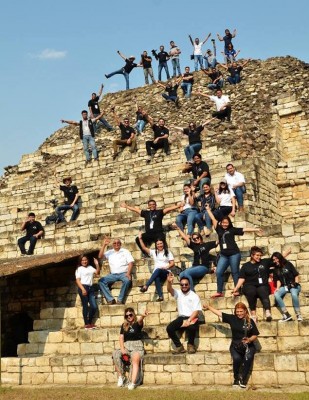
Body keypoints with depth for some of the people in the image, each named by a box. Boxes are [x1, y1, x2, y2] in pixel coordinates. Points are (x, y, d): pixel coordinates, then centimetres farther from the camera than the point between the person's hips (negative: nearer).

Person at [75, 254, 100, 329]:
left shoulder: (90, 267, 20)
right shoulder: (79, 269, 4)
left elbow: (97, 273, 9)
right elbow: (78, 280, -5)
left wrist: (97, 264, -3)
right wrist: (83, 289, -18)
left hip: (90, 288, 5)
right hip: (83, 287, -5)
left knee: (94, 306, 1)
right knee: (85, 306, -3)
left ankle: (90, 322, 17)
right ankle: (86, 324, 3)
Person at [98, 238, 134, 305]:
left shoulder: (125, 251, 10)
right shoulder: (109, 252, 17)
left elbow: (131, 262, 0)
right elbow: (100, 256, 2)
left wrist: (128, 273, -16)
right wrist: (104, 245, -3)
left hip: (123, 273, -3)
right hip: (113, 274, 3)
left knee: (127, 280, -37)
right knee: (101, 281, -21)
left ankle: (120, 300, -31)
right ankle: (110, 299, -26)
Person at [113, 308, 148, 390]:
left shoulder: (137, 324, 2)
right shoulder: (124, 325, 15)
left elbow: (140, 321, -22)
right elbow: (121, 337, 12)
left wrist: (142, 316, -48)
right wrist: (122, 349, -7)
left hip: (137, 347, -4)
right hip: (126, 347, 4)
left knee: (135, 358, -36)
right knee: (115, 354, -27)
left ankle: (133, 382, -42)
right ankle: (121, 377, -15)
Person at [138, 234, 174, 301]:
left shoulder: (168, 252, 13)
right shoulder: (154, 252, 20)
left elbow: (172, 263, 6)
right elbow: (144, 248, 13)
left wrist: (167, 267, -14)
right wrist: (140, 238, 6)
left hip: (166, 272, -2)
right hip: (156, 273, 2)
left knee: (158, 270, -38)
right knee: (157, 278, -37)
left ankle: (146, 286, -50)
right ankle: (160, 296, -46)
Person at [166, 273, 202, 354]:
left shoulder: (194, 296, 1)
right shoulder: (178, 293, 9)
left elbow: (196, 311, -7)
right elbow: (170, 290, -12)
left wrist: (188, 320, -22)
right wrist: (169, 282, -36)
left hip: (192, 318, -3)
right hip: (181, 318, 3)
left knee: (191, 327, -36)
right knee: (169, 328, -22)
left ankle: (190, 345, -7)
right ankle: (179, 346, -4)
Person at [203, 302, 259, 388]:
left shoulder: (250, 321, 2)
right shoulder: (232, 318, 5)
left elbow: (255, 335, 5)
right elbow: (219, 313, 10)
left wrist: (249, 339, -15)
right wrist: (208, 307, 13)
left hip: (248, 345, 0)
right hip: (235, 345, 0)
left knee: (248, 357, -33)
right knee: (236, 358, -31)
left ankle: (243, 379, -12)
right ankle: (236, 378, -4)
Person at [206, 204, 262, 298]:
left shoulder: (232, 230, 4)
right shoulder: (219, 229, 11)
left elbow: (244, 229, 1)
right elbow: (213, 219, 15)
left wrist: (256, 229, -3)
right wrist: (208, 209, 20)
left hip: (234, 254, -4)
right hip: (223, 255, 4)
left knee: (235, 272, 0)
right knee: (218, 272, -3)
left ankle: (237, 290, 4)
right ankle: (219, 292, 2)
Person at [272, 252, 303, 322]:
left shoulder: (288, 264, 2)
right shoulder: (276, 269, 14)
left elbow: (296, 275, 2)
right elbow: (278, 280, 9)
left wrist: (296, 284, -12)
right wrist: (278, 288, -8)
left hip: (293, 285, -3)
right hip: (284, 287, 4)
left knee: (294, 294, -39)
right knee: (276, 295, -30)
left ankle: (298, 315, -26)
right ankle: (286, 315, -31)